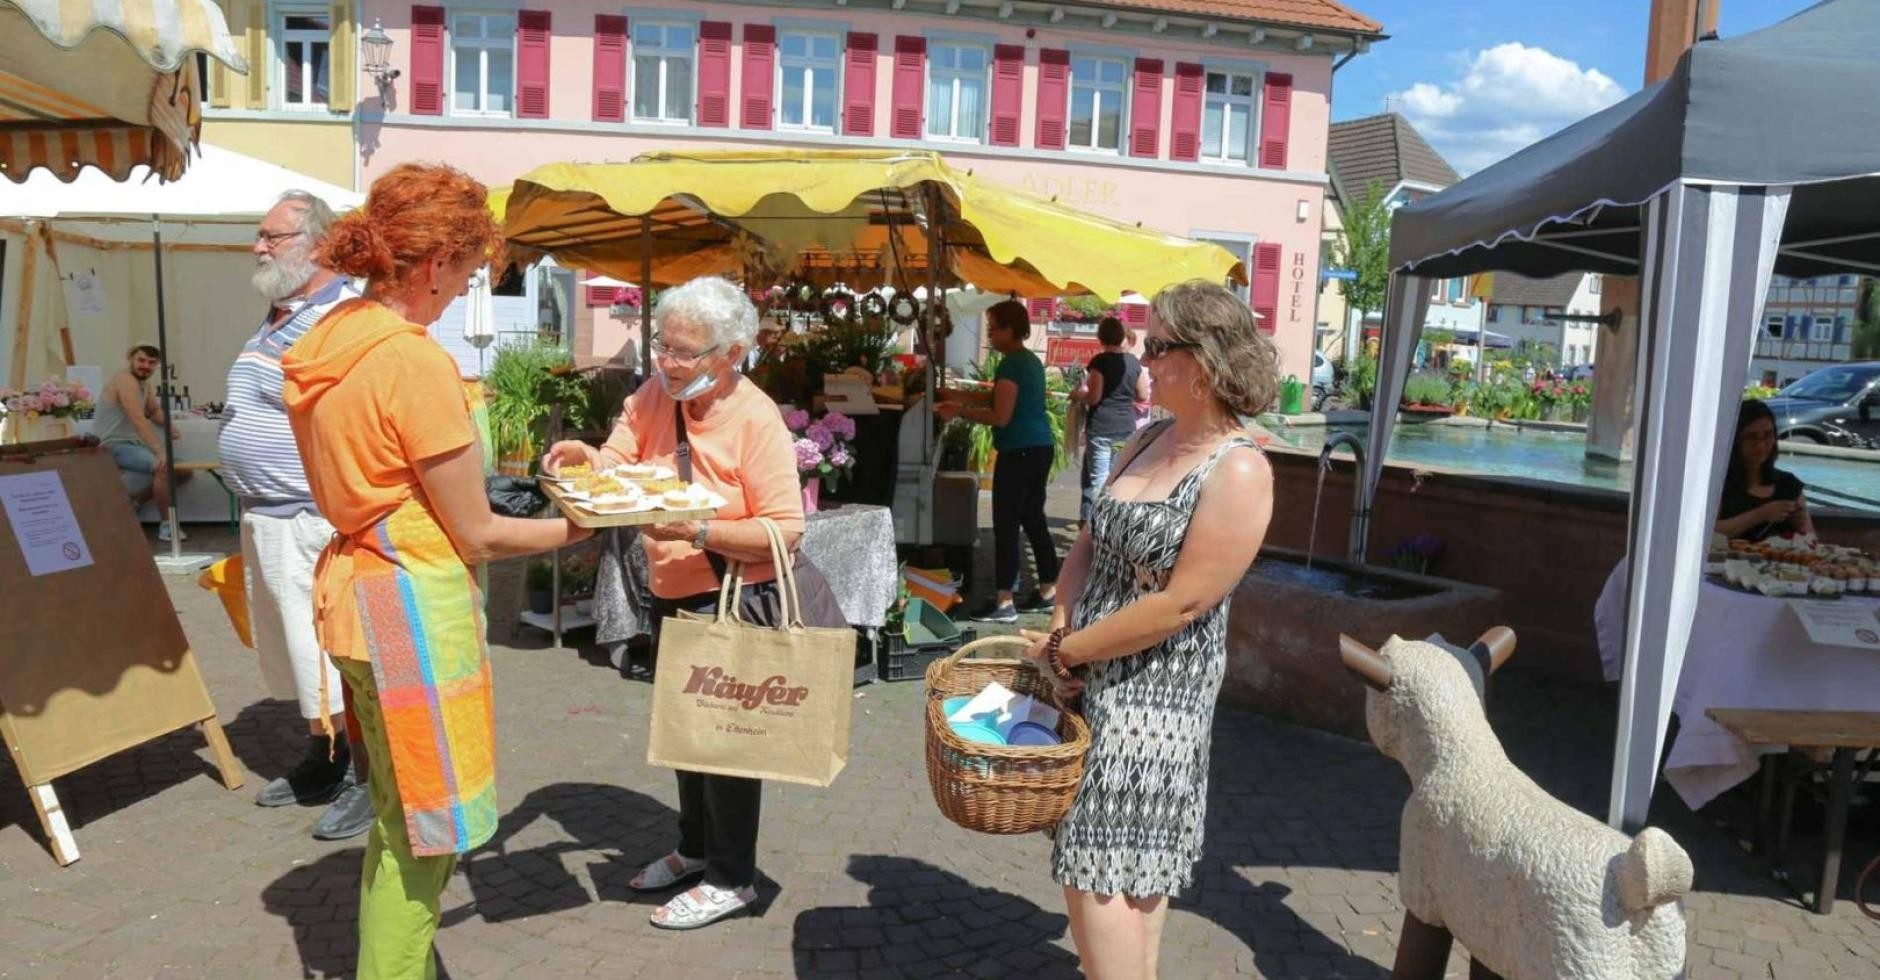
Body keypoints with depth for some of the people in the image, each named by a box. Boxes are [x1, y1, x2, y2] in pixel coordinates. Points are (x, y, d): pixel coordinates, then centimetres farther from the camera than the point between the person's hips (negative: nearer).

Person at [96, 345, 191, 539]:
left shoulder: (143, 383, 9)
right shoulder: (125, 380, -20)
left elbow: (155, 411, 22)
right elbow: (138, 420, -32)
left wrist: (169, 425, -2)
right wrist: (159, 451, -42)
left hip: (131, 443, 10)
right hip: (112, 446, -10)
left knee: (183, 471, 9)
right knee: (163, 466, -31)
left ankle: (135, 501, 19)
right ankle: (166, 526, -23)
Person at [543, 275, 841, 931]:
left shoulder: (756, 419, -20)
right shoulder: (654, 396, -1)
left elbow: (785, 531, -23)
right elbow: (617, 461, -9)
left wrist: (699, 532, -31)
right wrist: (584, 458, -30)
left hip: (738, 603, -7)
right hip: (675, 600, 7)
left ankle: (733, 878, 24)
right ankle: (696, 848, 43)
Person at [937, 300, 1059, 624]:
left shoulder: (1011, 364, -16)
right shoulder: (1032, 360, 14)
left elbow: (1001, 417, -20)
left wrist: (960, 412, -10)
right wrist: (965, 405, 19)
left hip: (1019, 451, -10)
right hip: (1039, 447, 10)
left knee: (1006, 526, -6)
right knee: (1033, 520, 16)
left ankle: (1004, 603, -4)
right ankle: (1048, 592, 23)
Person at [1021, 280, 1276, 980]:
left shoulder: (1238, 472, -19)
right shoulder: (1149, 439, 7)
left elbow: (1181, 603, -22)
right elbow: (1090, 542, 10)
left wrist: (1066, 650, -15)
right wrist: (1060, 630, -6)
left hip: (1156, 691, -8)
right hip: (1093, 673, 8)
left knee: (1096, 870, -3)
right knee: (1136, 863, 19)